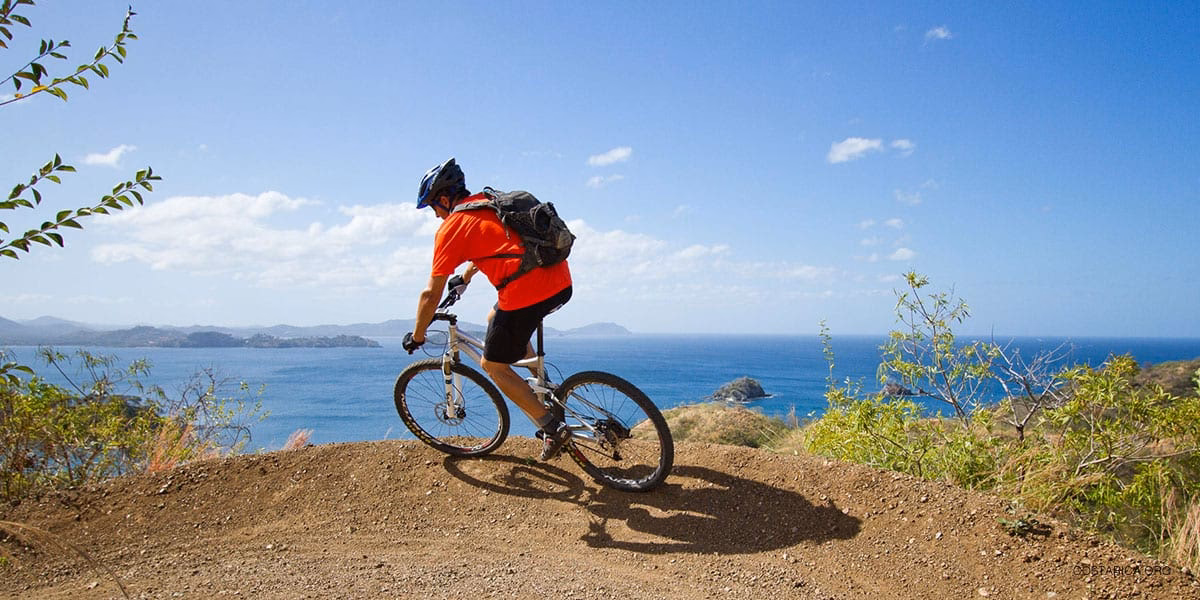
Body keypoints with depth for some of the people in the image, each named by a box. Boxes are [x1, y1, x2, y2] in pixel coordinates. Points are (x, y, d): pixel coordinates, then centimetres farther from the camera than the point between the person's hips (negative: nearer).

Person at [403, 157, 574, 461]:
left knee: (493, 366, 12)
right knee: (496, 318, 32)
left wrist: (416, 337, 16)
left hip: (526, 293, -8)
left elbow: (431, 295, 2)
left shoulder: (451, 227, -1)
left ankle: (552, 428, 7)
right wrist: (465, 277, 57)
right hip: (561, 282, 8)